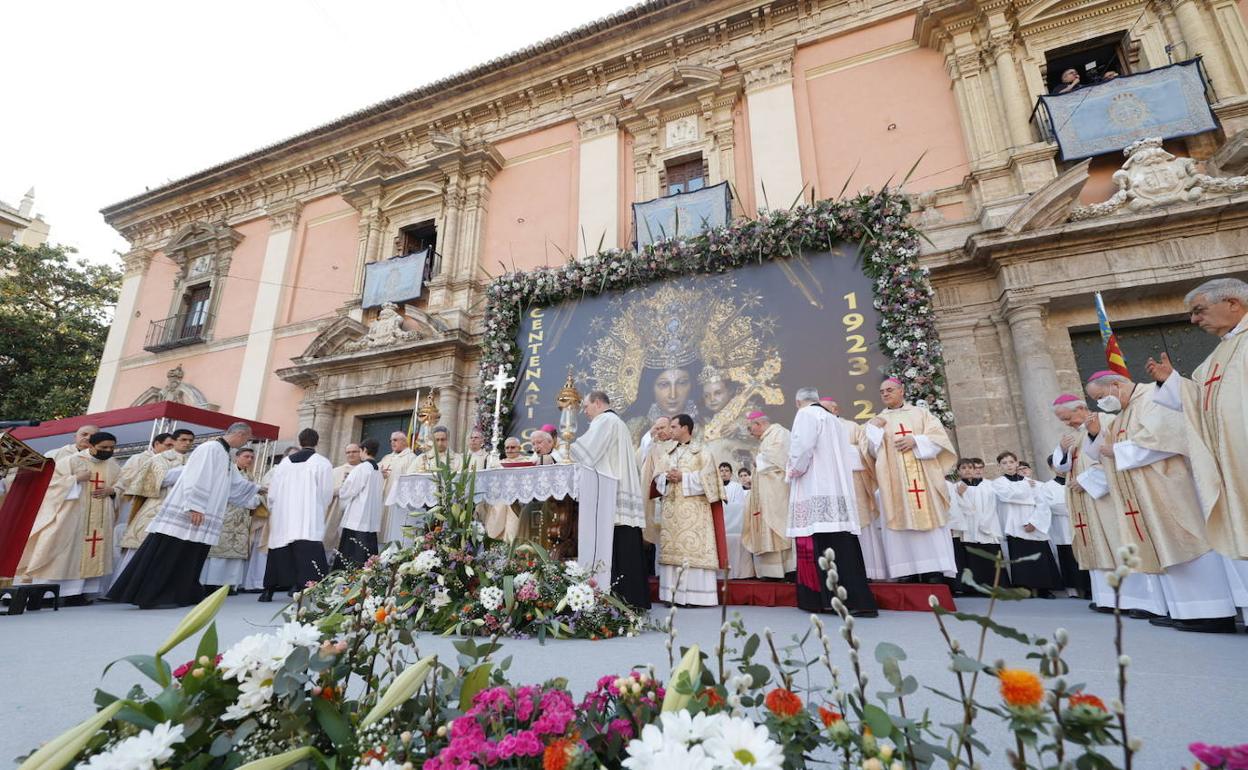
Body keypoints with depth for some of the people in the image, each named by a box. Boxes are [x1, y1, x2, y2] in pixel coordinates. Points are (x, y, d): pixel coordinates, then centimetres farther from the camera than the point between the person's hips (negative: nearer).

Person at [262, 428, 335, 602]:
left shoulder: (285, 462, 9)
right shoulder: (323, 463, -2)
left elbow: (272, 492, 12)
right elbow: (326, 494, -2)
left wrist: (274, 510, 29)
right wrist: (319, 513, 17)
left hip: (283, 518, 5)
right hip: (309, 520, -5)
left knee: (279, 555, 14)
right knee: (305, 555, -6)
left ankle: (269, 590, 20)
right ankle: (298, 586, -17)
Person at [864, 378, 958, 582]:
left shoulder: (921, 413, 14)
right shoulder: (877, 422, 16)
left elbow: (939, 437, 1)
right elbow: (873, 451, 5)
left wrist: (916, 441, -12)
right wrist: (874, 429, -6)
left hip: (924, 478, 0)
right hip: (894, 482, 0)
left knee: (929, 519, -5)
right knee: (900, 523, -5)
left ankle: (933, 571, -2)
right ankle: (905, 572, -4)